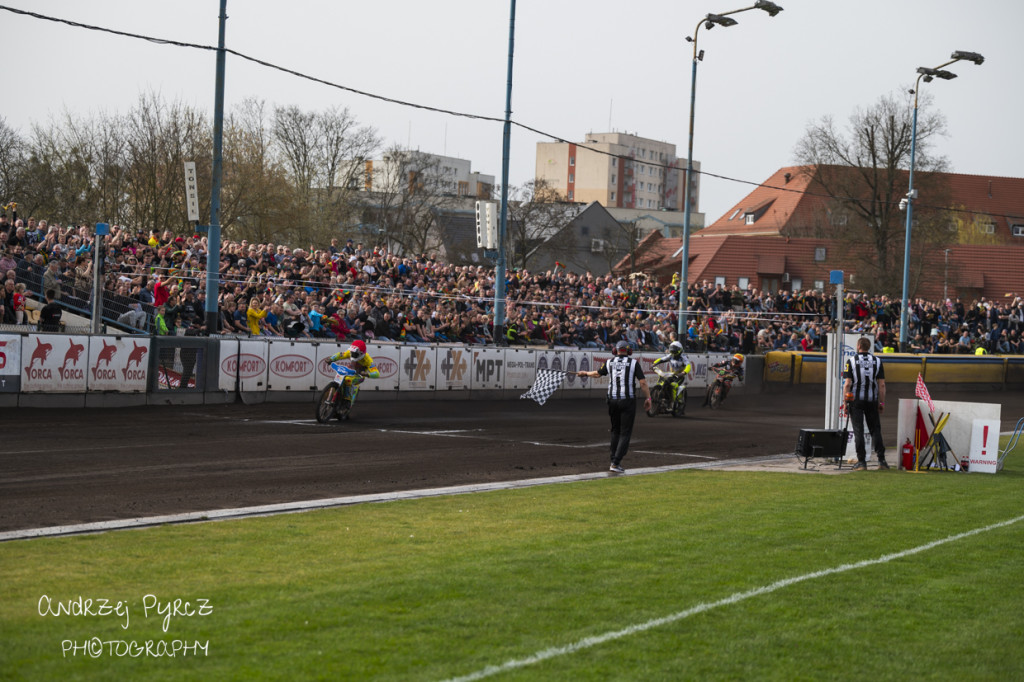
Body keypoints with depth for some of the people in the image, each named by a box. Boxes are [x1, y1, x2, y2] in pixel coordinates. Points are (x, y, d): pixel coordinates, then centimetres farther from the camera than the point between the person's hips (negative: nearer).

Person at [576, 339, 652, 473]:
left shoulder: (610, 363, 6)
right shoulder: (633, 363, -2)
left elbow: (597, 373, 24)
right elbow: (643, 382, -6)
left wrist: (585, 373, 43)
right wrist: (648, 398, 4)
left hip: (612, 400, 3)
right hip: (628, 401, -3)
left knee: (615, 431, 18)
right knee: (625, 433, -2)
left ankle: (614, 461, 18)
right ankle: (615, 463, -12)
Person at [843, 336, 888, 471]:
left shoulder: (851, 361, -3)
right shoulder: (877, 362, 4)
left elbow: (847, 384, -7)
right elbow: (882, 385, 1)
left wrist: (845, 402, -2)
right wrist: (881, 402, 6)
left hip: (856, 400, -2)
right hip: (872, 400, 2)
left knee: (858, 431, -1)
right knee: (875, 430, 9)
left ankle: (861, 461, -3)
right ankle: (881, 460, 4)